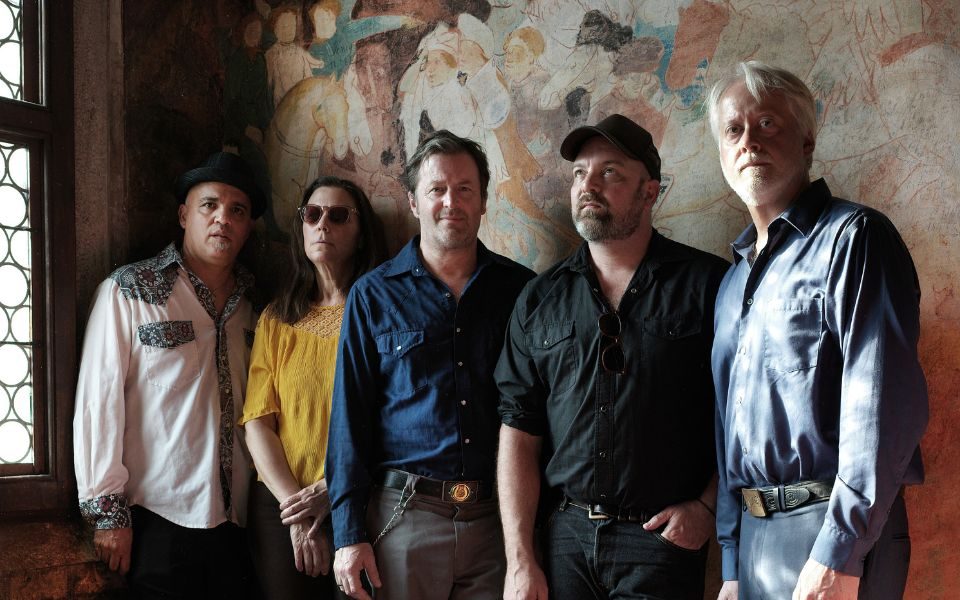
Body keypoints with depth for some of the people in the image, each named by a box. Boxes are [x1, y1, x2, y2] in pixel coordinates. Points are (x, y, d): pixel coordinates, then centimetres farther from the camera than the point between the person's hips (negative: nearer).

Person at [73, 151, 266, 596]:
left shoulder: (254, 305, 10)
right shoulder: (128, 292, -2)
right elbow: (99, 400, -6)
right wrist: (108, 510, -8)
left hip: (238, 524, 4)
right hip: (160, 521, -4)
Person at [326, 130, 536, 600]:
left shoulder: (520, 288, 5)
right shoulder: (374, 295, 2)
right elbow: (351, 416, 1)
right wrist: (349, 532, -4)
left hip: (498, 515, 1)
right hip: (405, 515, -1)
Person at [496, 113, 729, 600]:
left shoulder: (707, 284, -2)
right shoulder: (540, 300, 6)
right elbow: (518, 432, 3)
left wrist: (707, 506, -10)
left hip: (663, 541, -3)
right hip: (564, 536, 3)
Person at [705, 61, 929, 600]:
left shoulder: (853, 237, -8)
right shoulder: (735, 280, 16)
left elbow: (886, 405, -18)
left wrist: (837, 554, -22)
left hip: (834, 535, -7)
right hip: (755, 533, 7)